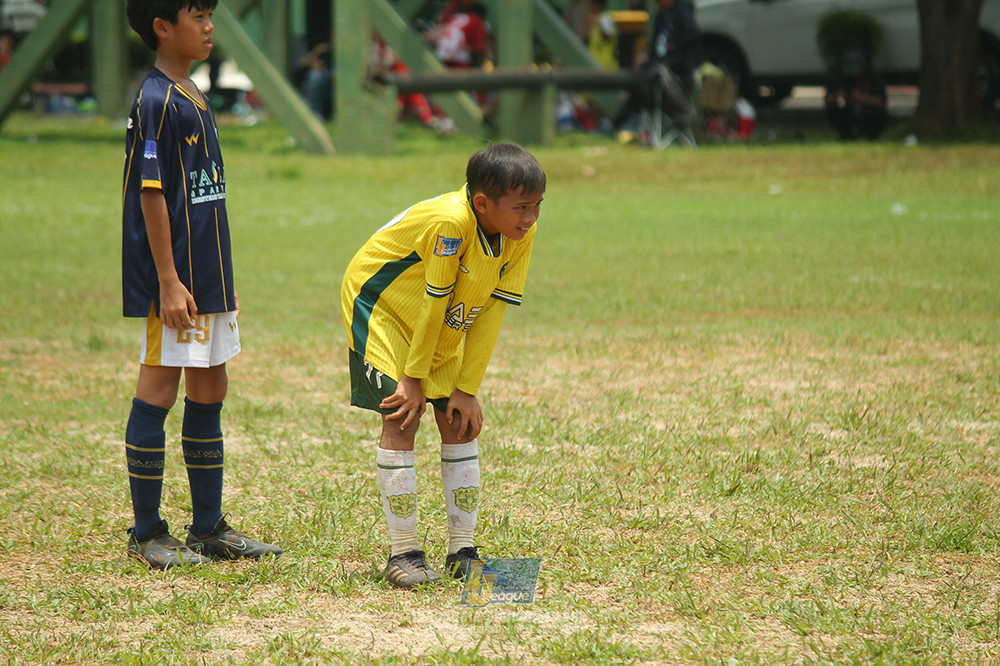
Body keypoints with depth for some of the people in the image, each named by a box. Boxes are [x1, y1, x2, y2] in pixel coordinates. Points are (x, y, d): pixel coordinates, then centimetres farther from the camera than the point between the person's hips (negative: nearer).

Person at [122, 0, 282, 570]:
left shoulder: (195, 99, 14)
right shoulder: (156, 101, -13)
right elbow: (151, 195, -17)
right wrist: (169, 282, -21)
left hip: (209, 281, 10)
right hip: (175, 281, -10)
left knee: (209, 394, 12)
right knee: (158, 394, -3)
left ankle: (210, 529, 20)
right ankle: (147, 534, 4)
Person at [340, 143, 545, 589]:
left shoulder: (521, 234, -16)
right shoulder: (450, 223, -37)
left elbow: (491, 312, -12)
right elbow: (433, 304, -28)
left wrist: (467, 389, -11)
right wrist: (412, 378, -18)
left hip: (442, 332, 7)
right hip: (381, 306, -7)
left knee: (459, 423, 2)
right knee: (401, 419, -14)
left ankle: (462, 551, 9)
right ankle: (404, 553, -9)